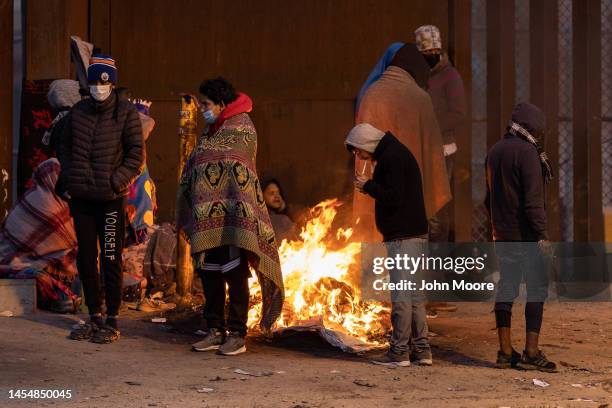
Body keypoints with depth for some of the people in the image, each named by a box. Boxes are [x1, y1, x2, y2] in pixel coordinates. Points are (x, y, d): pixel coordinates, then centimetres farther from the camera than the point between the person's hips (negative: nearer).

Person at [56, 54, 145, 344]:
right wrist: (67, 181, 7)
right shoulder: (78, 112, 10)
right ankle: (94, 317, 19)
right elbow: (65, 148, 18)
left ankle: (112, 321, 4)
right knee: (86, 258, 9)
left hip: (110, 199, -5)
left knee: (111, 260, -2)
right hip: (80, 197, 5)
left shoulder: (126, 113, -3)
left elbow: (136, 154, -4)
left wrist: (116, 181, -13)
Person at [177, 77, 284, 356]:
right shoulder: (212, 129, 18)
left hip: (232, 216, -8)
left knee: (234, 274, -5)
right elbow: (197, 170, 19)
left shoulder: (241, 127, -6)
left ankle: (237, 335, -1)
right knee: (208, 273, 9)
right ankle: (215, 332, 17)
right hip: (208, 218, 8)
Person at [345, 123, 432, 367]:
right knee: (413, 294, 12)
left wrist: (368, 186, -10)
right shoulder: (396, 153, 18)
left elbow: (394, 198, -21)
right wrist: (372, 187, 11)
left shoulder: (392, 157, -14)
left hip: (403, 236, -10)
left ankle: (399, 352, -3)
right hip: (415, 235, 10)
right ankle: (421, 350, 15)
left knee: (401, 296, -6)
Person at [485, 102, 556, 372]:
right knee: (537, 289, -3)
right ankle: (531, 352, -7)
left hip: (502, 235, 8)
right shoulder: (527, 153, -13)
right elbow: (533, 200, -19)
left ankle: (505, 351, 11)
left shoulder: (494, 151, 13)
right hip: (525, 236, -8)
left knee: (506, 289, 10)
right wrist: (542, 234, -17)